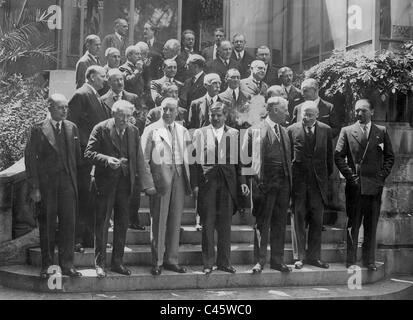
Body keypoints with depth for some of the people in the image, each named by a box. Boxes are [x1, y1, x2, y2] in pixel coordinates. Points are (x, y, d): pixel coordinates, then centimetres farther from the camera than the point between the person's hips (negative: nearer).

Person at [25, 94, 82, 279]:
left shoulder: (72, 128, 9)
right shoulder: (39, 130, -2)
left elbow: (77, 156, 11)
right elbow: (30, 158, -5)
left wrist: (76, 180, 4)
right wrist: (34, 187, -10)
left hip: (68, 182, 3)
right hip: (46, 185, -2)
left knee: (68, 224, 2)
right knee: (47, 226, 5)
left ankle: (67, 265, 10)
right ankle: (46, 265, 17)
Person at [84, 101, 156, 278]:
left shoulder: (134, 131, 7)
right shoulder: (101, 129, -5)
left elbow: (139, 159, 8)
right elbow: (89, 153, -7)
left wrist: (147, 183, 1)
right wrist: (106, 159, -25)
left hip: (125, 182, 4)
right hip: (106, 181, -4)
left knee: (122, 223, 9)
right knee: (102, 222, 0)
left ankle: (117, 262, 20)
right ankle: (100, 263, 9)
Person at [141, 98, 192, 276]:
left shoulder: (183, 131, 15)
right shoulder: (152, 130, 2)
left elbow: (188, 157, 16)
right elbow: (144, 157, 0)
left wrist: (189, 179, 6)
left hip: (179, 175, 4)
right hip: (160, 174, -4)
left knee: (176, 219, 7)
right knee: (159, 219, -2)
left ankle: (171, 259, 16)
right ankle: (157, 261, 5)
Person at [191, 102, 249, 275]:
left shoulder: (234, 133, 9)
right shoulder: (200, 133, 6)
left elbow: (239, 159, 9)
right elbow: (195, 160, 2)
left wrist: (242, 181, -1)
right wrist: (195, 184, -7)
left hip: (227, 182, 1)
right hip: (206, 181, -1)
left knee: (225, 224, 6)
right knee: (208, 224, 2)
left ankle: (224, 262, 16)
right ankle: (208, 263, 10)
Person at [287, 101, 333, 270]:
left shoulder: (326, 130, 6)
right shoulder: (292, 130, 0)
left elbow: (329, 155, 12)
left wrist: (328, 175, 10)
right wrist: (289, 176, 2)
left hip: (318, 180, 2)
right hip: (298, 180, -2)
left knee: (317, 220, 5)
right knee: (298, 219, 2)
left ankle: (314, 256, 15)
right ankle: (299, 257, 10)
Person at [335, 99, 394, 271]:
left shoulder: (382, 131, 10)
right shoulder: (347, 131, 5)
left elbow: (390, 156, 12)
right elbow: (338, 156, 1)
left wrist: (383, 175, -1)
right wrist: (350, 175, -7)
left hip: (375, 185, 2)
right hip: (355, 185, -1)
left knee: (372, 226, 6)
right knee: (353, 225, 2)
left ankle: (369, 260, 16)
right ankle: (351, 261, 8)